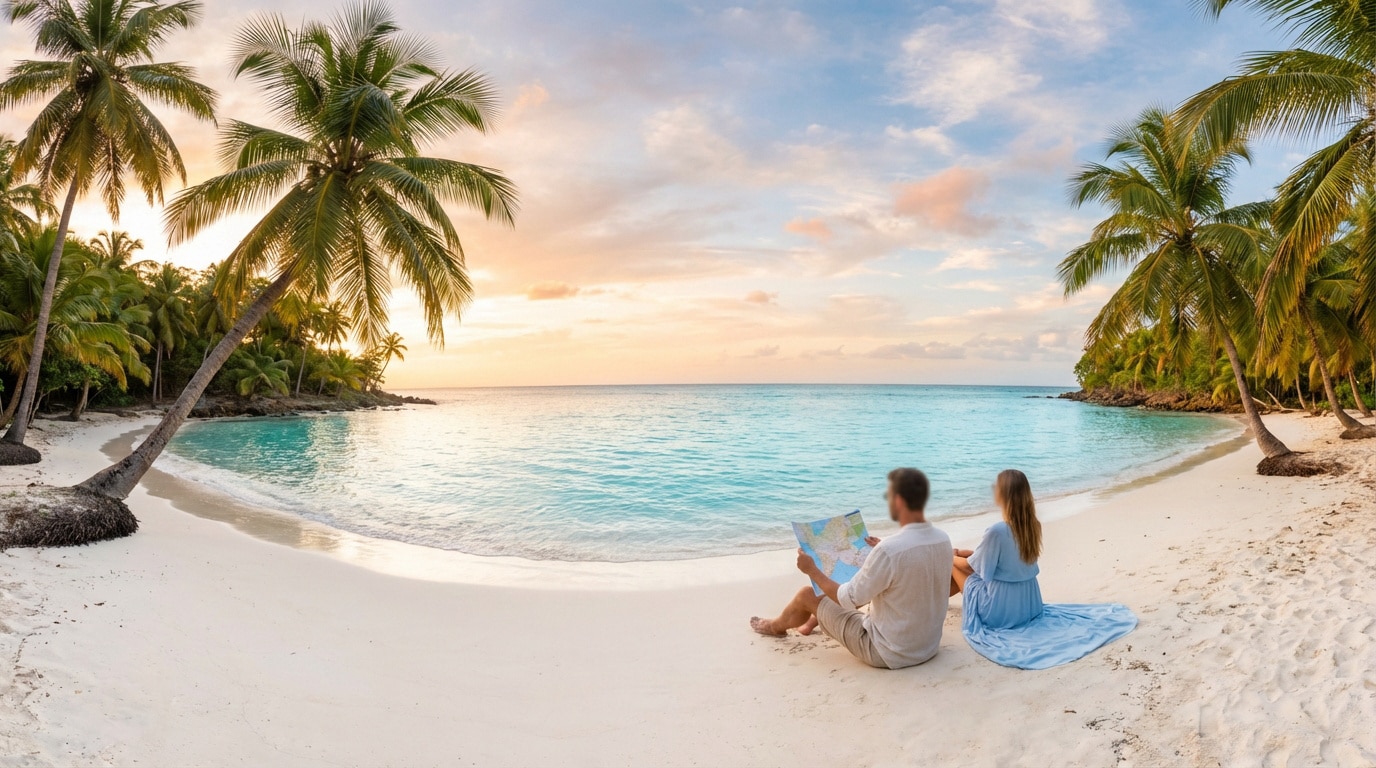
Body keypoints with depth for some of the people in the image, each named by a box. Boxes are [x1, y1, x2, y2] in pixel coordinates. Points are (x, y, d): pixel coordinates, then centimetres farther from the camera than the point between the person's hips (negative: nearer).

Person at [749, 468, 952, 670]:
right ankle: (817, 621, 53)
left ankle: (776, 627, 44)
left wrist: (812, 570, -5)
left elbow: (848, 600, -19)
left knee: (806, 595, 11)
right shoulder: (944, 540, -7)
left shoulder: (889, 550, -30)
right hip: (929, 646, 7)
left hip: (888, 653, -7)